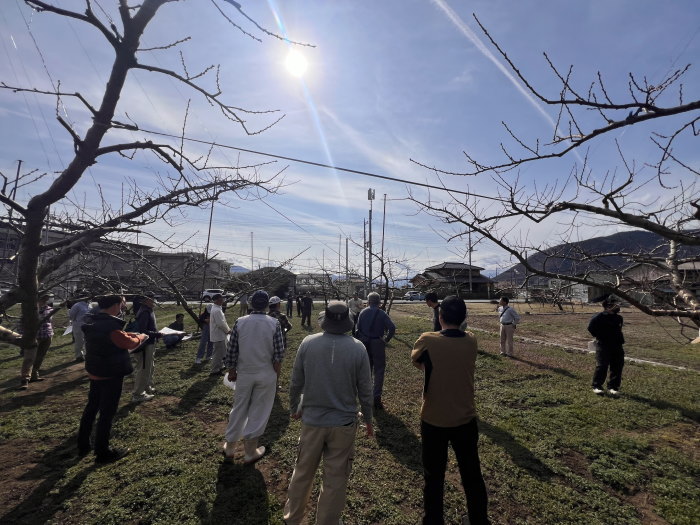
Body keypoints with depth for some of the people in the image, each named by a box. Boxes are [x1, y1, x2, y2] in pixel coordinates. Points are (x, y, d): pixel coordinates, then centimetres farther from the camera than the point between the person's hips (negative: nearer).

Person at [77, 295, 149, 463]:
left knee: (91, 407, 23)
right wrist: (140, 337, 2)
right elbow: (129, 343, -16)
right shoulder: (111, 326, -27)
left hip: (94, 372, 9)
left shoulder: (92, 322, 2)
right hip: (111, 374, -9)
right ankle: (103, 452, 17)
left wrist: (129, 335, 10)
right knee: (107, 412, 4)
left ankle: (83, 445, 37)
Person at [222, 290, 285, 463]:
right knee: (259, 412, 12)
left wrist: (231, 371, 11)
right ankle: (250, 451, 24)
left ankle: (229, 447, 35)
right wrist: (276, 374, 4)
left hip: (244, 374, 2)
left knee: (239, 410, 19)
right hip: (266, 375, -2)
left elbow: (231, 351, -3)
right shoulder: (274, 323, -12)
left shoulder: (240, 322, -7)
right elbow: (278, 355, -10)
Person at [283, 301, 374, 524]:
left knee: (302, 474, 21)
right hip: (344, 423, -2)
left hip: (312, 420, 2)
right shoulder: (357, 348, -14)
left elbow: (295, 383, -3)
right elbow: (365, 390, -7)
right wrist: (368, 419, 8)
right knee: (335, 479, 15)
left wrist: (294, 408, 14)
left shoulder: (307, 343, -12)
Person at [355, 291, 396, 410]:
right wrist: (387, 339, -7)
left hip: (365, 343, 4)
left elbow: (358, 328, -1)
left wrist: (361, 341, 8)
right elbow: (392, 328, -19)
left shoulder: (362, 312, 0)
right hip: (377, 344, -3)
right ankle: (376, 398, 6)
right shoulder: (382, 314, -9)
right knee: (379, 371, 7)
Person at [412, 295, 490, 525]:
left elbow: (416, 361, 1)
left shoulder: (427, 340, -19)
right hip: (465, 420, 4)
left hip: (434, 421, -3)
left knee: (434, 477, 15)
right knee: (472, 474, 23)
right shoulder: (471, 341, -8)